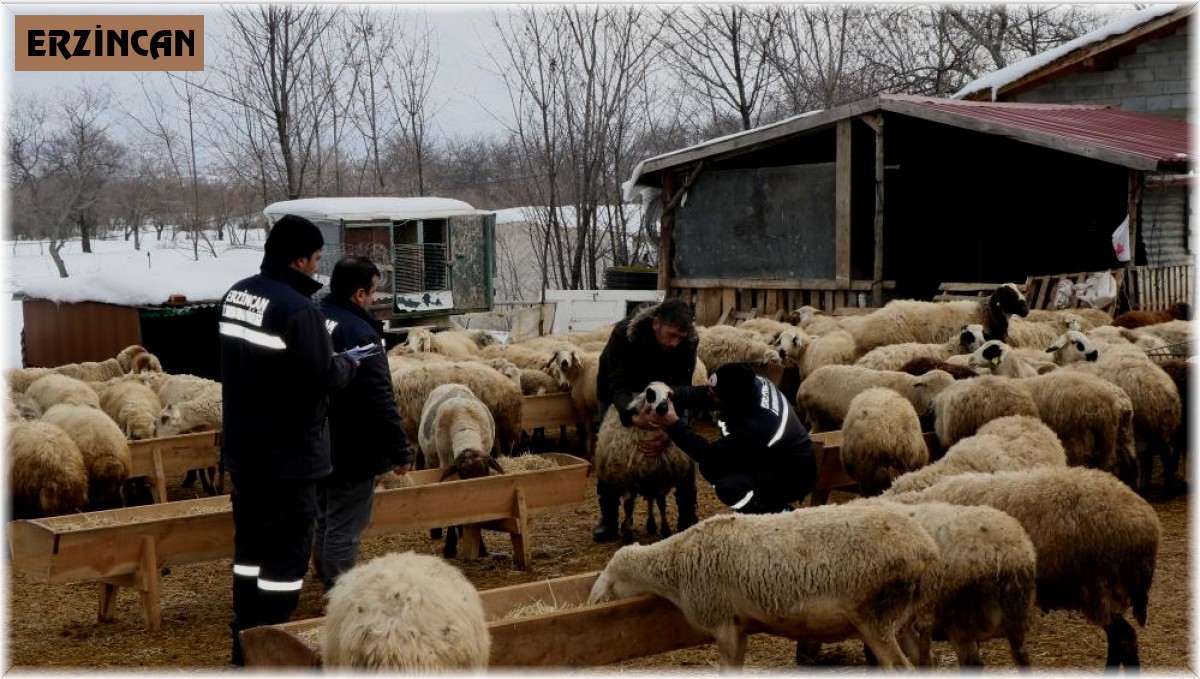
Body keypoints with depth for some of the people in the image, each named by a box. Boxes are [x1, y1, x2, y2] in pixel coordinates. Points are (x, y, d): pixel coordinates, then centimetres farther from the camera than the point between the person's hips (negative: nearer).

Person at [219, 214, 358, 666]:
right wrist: (349, 364, 0)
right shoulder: (298, 309, -22)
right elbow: (322, 378, -21)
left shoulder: (236, 295, 7)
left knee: (250, 543, 17)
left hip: (243, 447, 9)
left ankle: (245, 643, 24)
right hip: (288, 454, -9)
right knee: (287, 552, -1)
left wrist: (325, 358, 10)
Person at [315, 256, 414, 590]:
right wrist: (401, 451, -18)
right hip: (352, 451, -9)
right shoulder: (360, 333, -23)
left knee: (325, 521, 22)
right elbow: (381, 402, -24)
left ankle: (328, 583, 36)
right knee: (344, 530, -1)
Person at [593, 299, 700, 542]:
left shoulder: (688, 342, -31)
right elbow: (618, 386, -40)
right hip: (619, 393, -2)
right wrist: (632, 416, -60)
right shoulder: (624, 333, -38)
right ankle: (608, 519, 7)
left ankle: (688, 518, 2)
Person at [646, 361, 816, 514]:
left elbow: (710, 455, -28)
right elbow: (702, 395, -9)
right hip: (773, 457, 9)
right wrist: (669, 394, -26)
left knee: (728, 487, -29)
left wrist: (673, 424, -32)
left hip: (794, 477, -9)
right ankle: (761, 505, 14)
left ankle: (780, 514, -4)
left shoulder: (752, 426, -37)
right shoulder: (750, 383, -16)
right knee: (710, 467, -2)